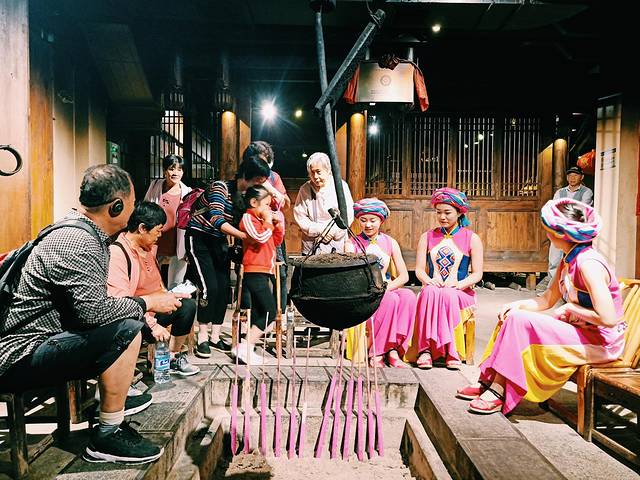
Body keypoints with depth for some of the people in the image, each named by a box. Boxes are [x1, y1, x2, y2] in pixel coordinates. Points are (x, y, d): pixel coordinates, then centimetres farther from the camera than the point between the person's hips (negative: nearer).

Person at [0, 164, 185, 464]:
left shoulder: (81, 232, 10)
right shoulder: (77, 243, -21)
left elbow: (92, 303, 14)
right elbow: (93, 310, -29)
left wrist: (146, 312, 8)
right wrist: (147, 303, -16)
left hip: (41, 342, 10)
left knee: (128, 319, 12)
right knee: (125, 330, -23)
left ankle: (115, 397, 19)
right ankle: (108, 434, -11)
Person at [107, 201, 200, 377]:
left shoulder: (149, 247, 10)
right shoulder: (117, 252, -20)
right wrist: (152, 324, -30)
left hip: (153, 308, 9)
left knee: (187, 305, -3)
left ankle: (173, 357, 5)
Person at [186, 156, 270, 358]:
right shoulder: (220, 187, -19)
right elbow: (216, 219, -30)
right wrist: (244, 235, -36)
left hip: (220, 242, 7)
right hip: (199, 238, -7)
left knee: (224, 289, 2)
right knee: (209, 288, -14)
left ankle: (215, 337, 15)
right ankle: (202, 338, 1)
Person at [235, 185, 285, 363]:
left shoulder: (261, 219, 21)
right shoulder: (248, 218, -7)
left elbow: (276, 241, 23)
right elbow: (260, 237, -22)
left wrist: (277, 223, 11)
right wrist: (268, 221, -8)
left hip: (264, 272, 10)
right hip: (254, 272, -10)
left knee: (258, 314, 11)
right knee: (270, 312, -12)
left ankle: (248, 349, 16)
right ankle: (244, 347, -9)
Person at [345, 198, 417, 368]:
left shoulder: (390, 243, 11)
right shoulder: (352, 244, 3)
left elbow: (404, 276, 4)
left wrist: (385, 288, -14)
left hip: (388, 292, 3)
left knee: (408, 296, -28)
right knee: (391, 299, -33)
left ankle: (394, 351, -28)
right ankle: (376, 354, -26)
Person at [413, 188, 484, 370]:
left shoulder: (471, 238, 8)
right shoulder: (427, 237, 15)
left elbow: (477, 274, 2)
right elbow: (419, 269, 8)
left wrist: (458, 284, -18)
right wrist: (428, 280, -15)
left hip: (460, 293, -2)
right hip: (432, 290, 2)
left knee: (447, 295, -37)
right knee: (430, 292, -35)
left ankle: (452, 351, -31)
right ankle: (425, 350, -38)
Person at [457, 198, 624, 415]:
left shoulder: (588, 263, -24)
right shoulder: (568, 260, 7)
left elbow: (608, 319, -29)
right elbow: (547, 300, 11)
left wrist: (570, 308, -16)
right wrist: (516, 305, -5)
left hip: (601, 342, -10)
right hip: (579, 331, 10)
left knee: (520, 321, -20)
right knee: (511, 315, 3)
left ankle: (499, 392, -10)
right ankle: (488, 383, 3)